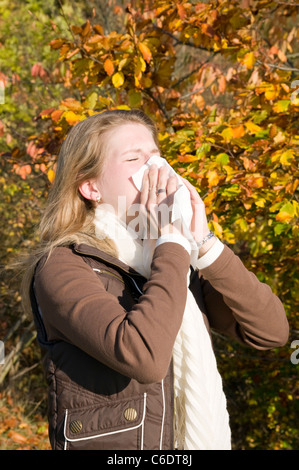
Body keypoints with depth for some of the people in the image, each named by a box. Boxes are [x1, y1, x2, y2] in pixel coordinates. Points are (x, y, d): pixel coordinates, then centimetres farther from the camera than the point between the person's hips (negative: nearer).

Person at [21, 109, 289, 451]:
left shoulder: (175, 256, 1)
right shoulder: (61, 267, -17)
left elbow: (272, 331, -7)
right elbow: (143, 358, -32)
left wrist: (204, 244, -15)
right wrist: (173, 244, -23)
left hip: (198, 439, 6)